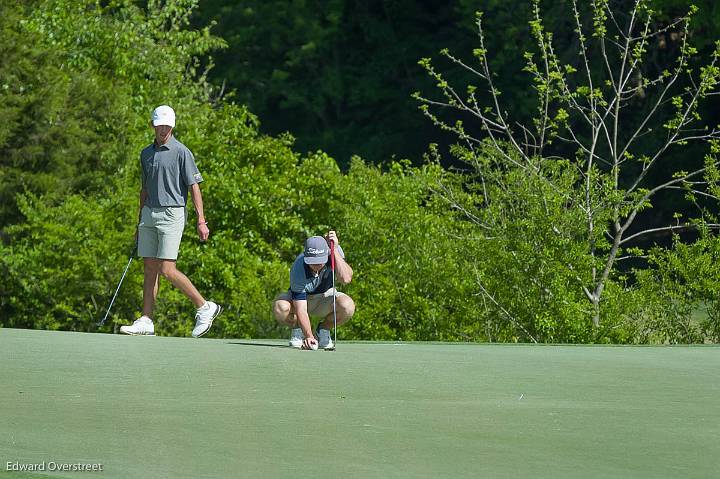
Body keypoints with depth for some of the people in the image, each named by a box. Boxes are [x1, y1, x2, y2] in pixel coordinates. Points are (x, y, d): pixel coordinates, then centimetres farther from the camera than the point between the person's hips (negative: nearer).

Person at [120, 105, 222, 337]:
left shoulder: (181, 152, -6)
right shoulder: (146, 153, 14)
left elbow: (194, 187, -8)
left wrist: (201, 220, -15)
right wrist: (140, 223, 22)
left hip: (172, 214, -7)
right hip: (149, 214, 7)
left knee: (167, 270, -11)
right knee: (150, 269, 5)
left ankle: (204, 307, 2)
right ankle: (146, 321, 6)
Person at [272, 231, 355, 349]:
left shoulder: (334, 252, -25)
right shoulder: (298, 269, -33)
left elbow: (346, 278, -41)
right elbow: (301, 309, -34)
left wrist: (335, 249, -43)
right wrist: (309, 336, -46)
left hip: (325, 296, 2)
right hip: (300, 298, -2)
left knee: (348, 306, -32)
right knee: (280, 307, -37)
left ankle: (324, 329, 0)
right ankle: (297, 330, -1)